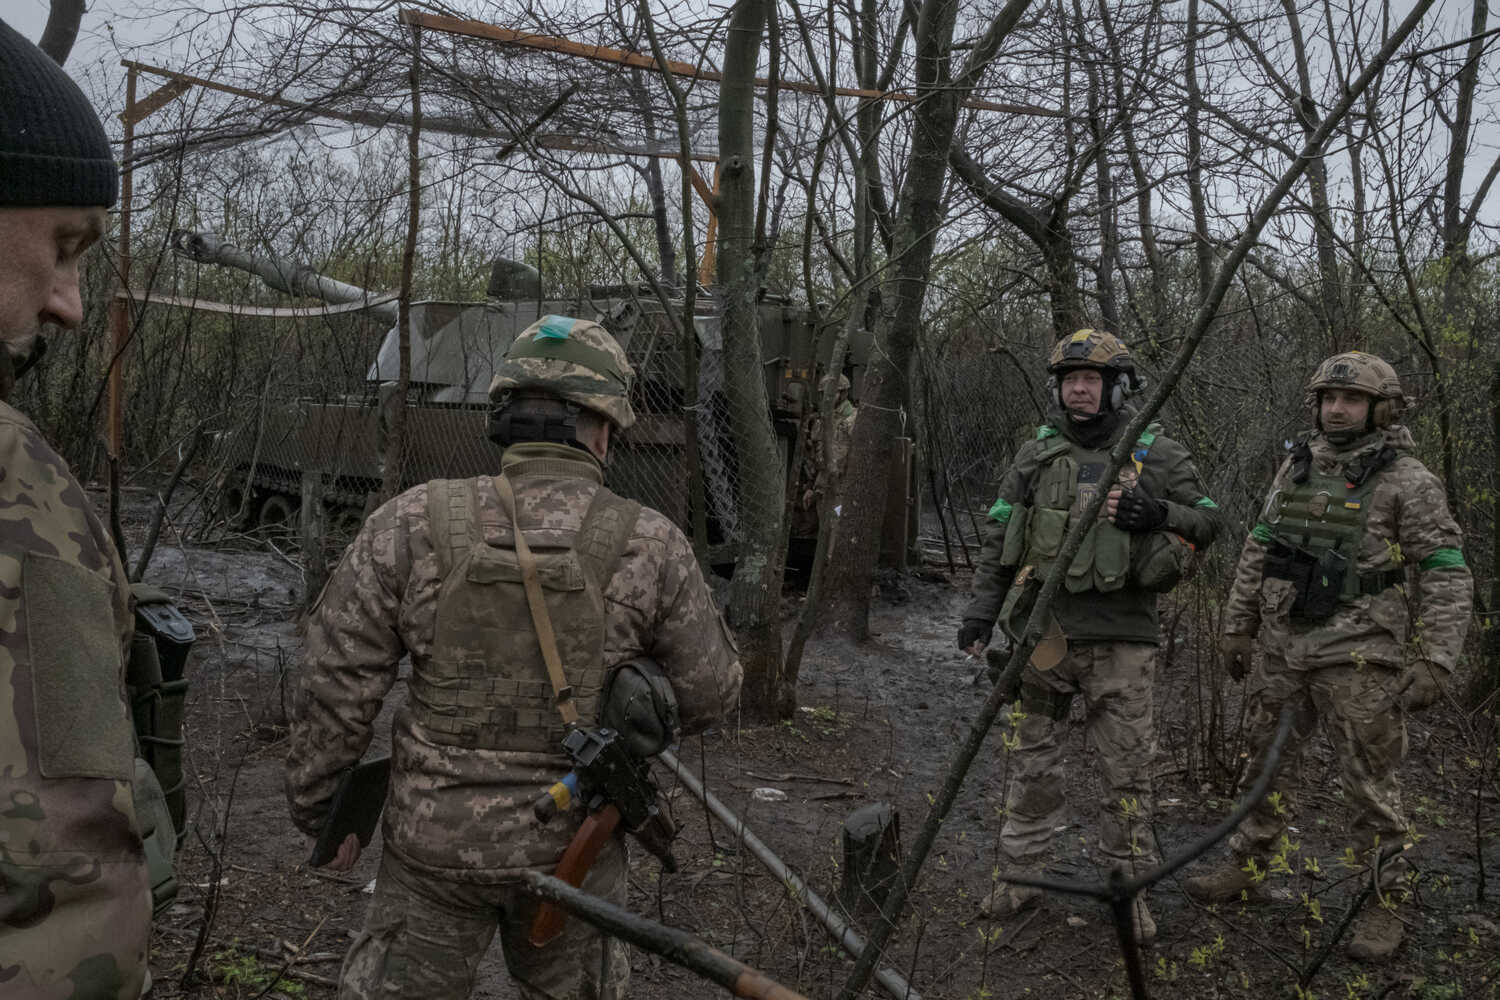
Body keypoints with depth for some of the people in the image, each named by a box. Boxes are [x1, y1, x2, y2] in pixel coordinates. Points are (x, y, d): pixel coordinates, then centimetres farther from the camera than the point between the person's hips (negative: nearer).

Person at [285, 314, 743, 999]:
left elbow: (336, 686, -9)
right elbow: (709, 694, -2)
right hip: (574, 841, 1)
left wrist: (323, 808, 5)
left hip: (438, 839, 0)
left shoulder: (414, 525, -13)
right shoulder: (651, 546, -12)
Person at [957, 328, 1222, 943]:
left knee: (1127, 768, 4)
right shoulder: (1035, 458, 8)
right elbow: (999, 540, 11)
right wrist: (981, 610, 4)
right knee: (1031, 760, 10)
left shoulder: (1157, 456, 2)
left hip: (1119, 638, -2)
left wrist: (1159, 514, -13)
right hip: (1042, 632, 2)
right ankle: (1022, 873, 22)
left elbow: (1207, 523, 7)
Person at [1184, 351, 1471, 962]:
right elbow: (1258, 551, 15)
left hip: (1357, 657, -6)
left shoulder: (1407, 482, -8)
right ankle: (1245, 870, 30)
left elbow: (1447, 577, -9)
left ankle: (1383, 905, 15)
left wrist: (1435, 660, -15)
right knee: (1266, 761, 15)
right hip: (1283, 645, 6)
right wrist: (1237, 626, 13)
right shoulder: (1296, 466, 9)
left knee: (1370, 785, 1)